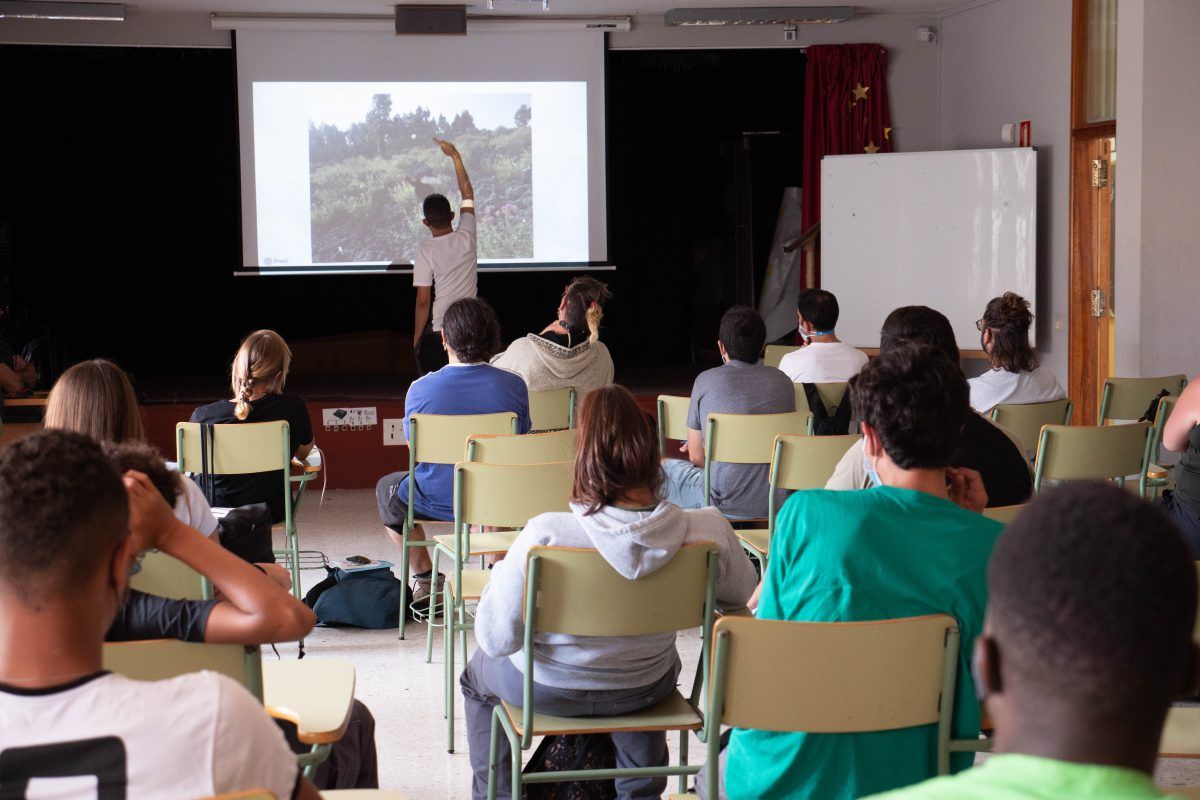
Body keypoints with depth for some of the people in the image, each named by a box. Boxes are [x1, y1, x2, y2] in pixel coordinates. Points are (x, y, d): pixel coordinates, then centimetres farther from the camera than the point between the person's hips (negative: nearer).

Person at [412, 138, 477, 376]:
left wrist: (417, 337, 0)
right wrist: (455, 155, 17)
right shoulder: (466, 238, -3)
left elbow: (423, 302, -13)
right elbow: (467, 193, 11)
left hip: (436, 334, -4)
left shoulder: (426, 253, -14)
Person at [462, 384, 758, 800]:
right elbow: (741, 593, -5)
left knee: (479, 673, 34)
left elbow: (497, 639, -25)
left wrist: (498, 574, -6)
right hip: (646, 692, 3)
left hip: (549, 691, -2)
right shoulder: (706, 530, -26)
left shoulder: (543, 535, -34)